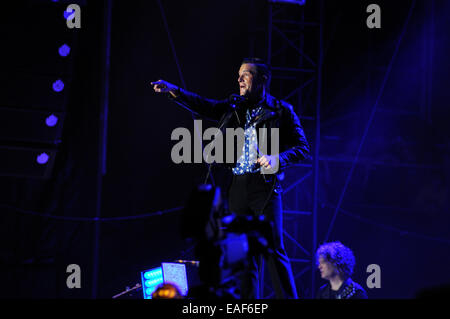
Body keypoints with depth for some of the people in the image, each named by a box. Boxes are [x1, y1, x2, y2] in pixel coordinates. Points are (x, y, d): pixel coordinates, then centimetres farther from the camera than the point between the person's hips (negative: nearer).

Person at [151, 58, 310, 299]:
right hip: (238, 186, 5)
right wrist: (174, 91, -9)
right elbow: (203, 106, 5)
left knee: (273, 248, -10)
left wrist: (279, 159, -18)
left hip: (264, 185, -5)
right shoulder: (234, 107, 15)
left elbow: (302, 148, 0)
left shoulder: (281, 111, 1)